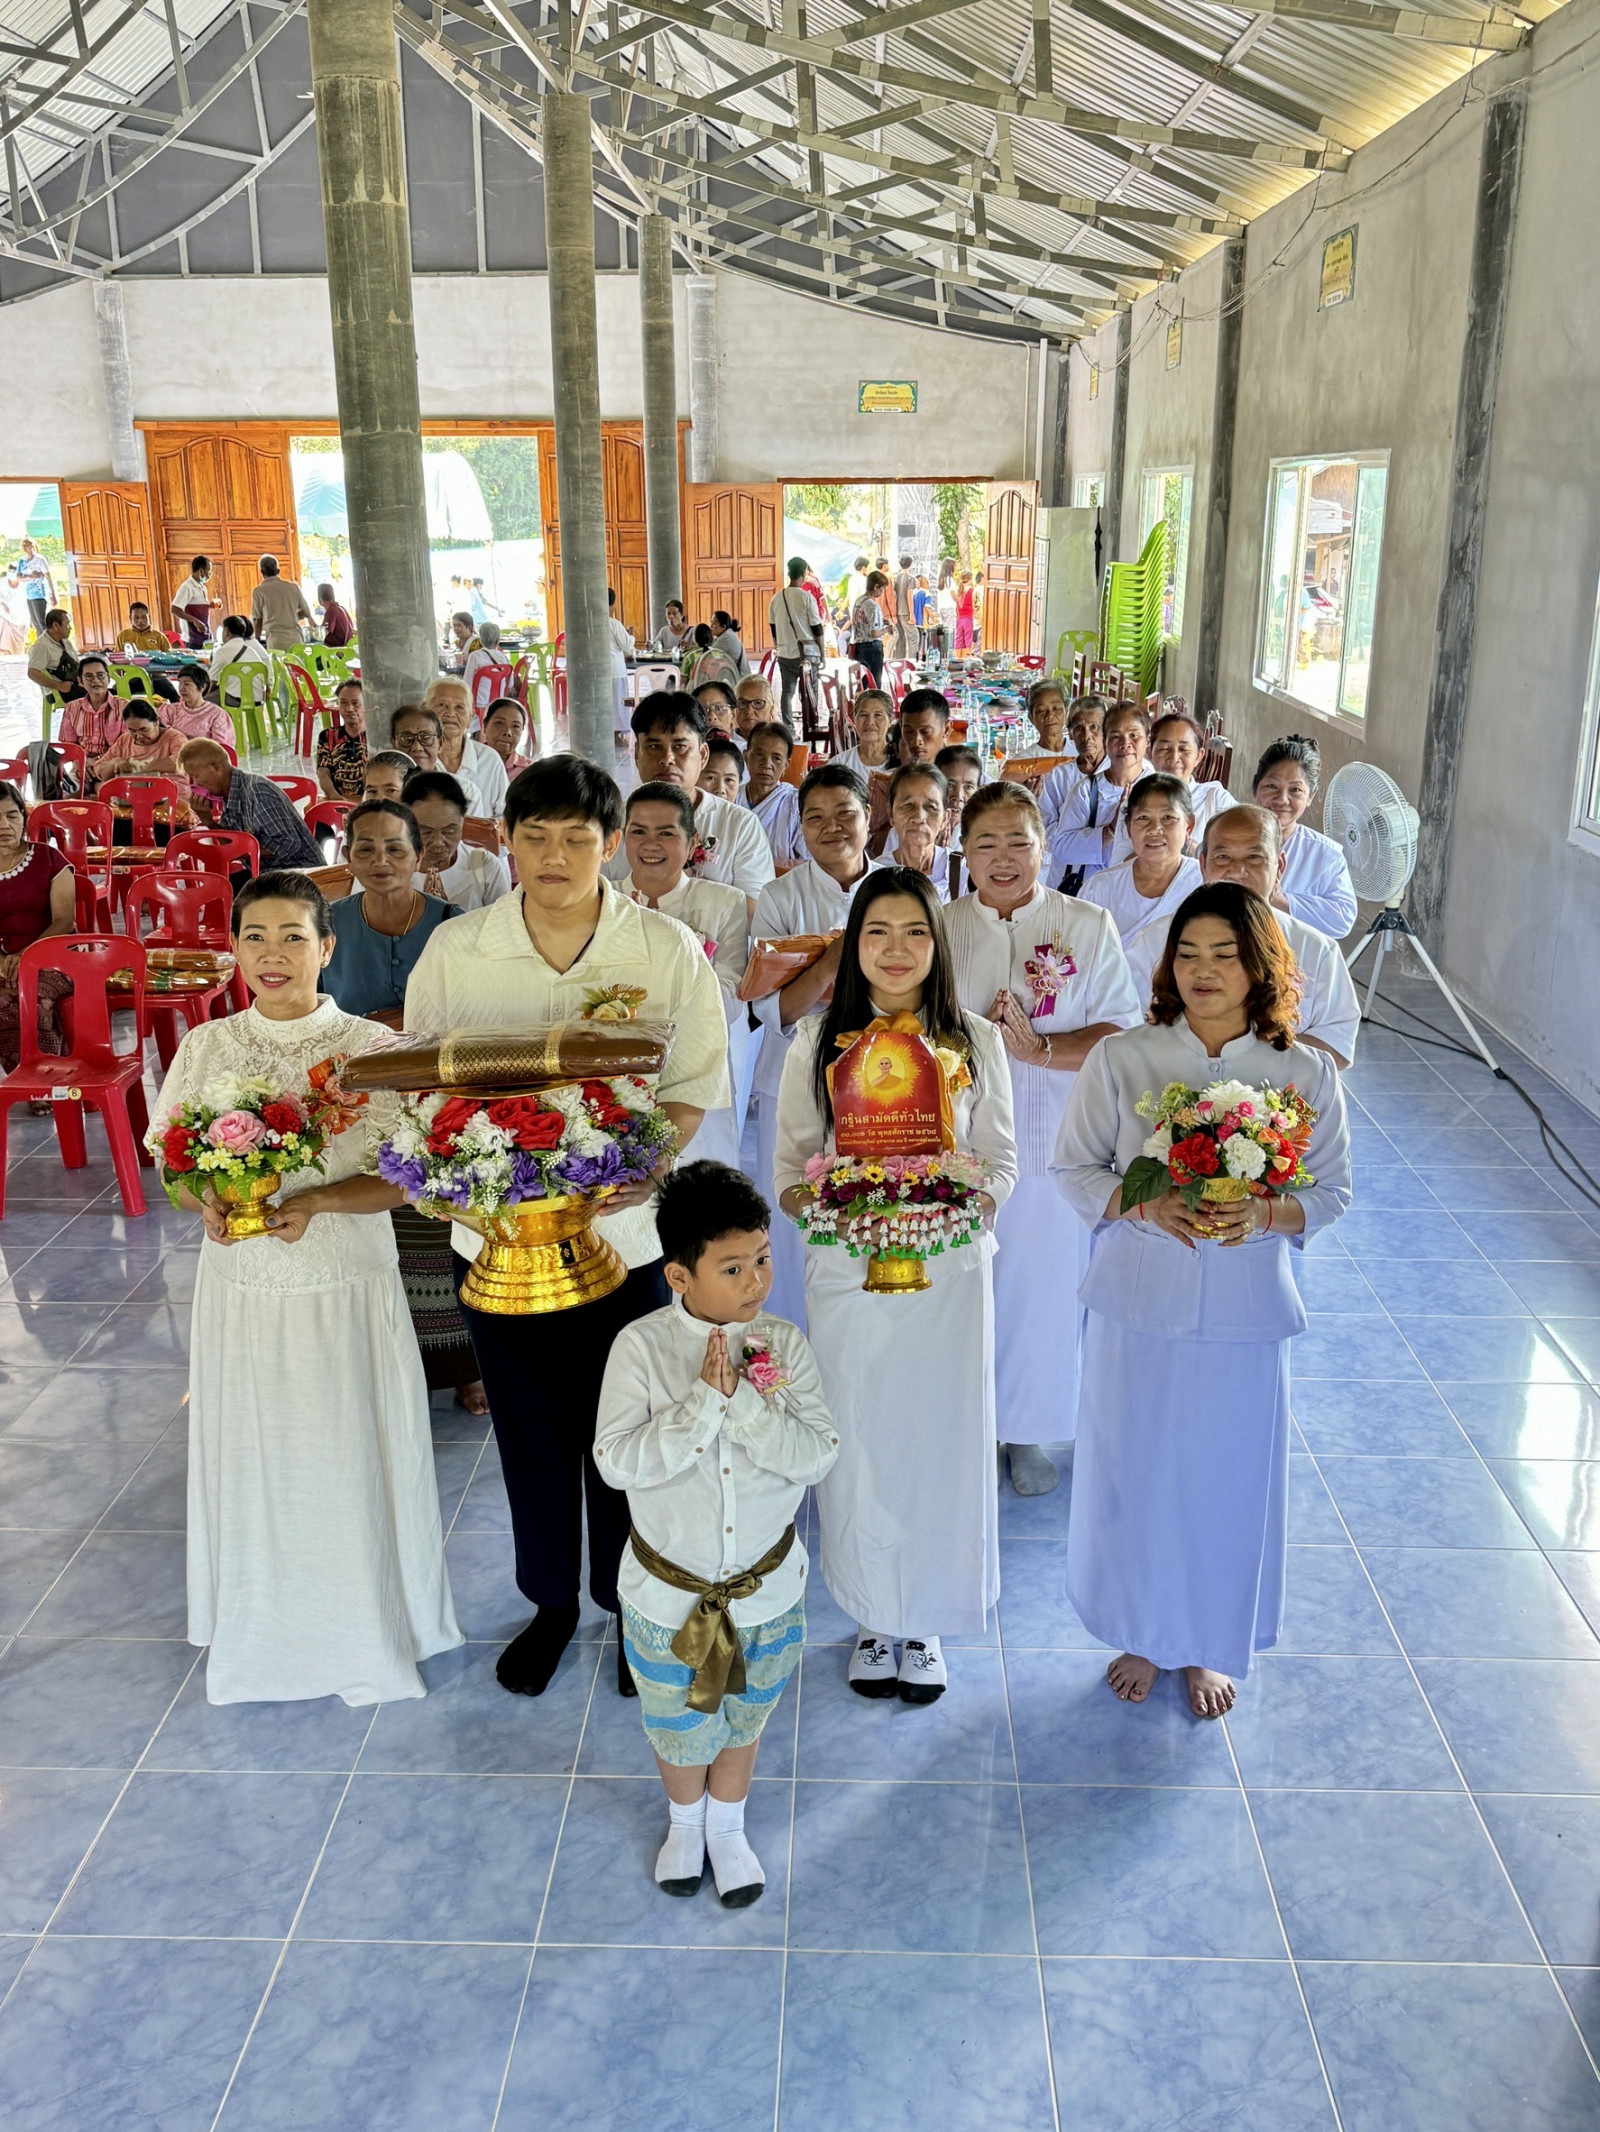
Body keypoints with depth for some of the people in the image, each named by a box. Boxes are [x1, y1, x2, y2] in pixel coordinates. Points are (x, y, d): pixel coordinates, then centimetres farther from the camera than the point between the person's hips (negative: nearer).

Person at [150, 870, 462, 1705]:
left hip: (346, 1290, -2)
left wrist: (312, 1202, -25)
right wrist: (207, 1202, -17)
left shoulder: (371, 1048, -9)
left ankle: (365, 1630, 31)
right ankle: (263, 1630, 36)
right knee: (253, 1458, 13)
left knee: (350, 1459, 8)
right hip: (241, 1289, 2)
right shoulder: (206, 1048, 0)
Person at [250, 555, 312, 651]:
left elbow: (257, 620, 8)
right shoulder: (293, 587, 10)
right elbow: (307, 613, 16)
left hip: (276, 642, -3)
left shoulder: (259, 592, 3)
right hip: (296, 639, 3)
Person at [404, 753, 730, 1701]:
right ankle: (551, 1601, 40)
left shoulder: (668, 948, -8)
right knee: (529, 1431, 17)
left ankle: (631, 1606, 36)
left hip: (622, 1226, -1)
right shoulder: (455, 948, -4)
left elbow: (696, 1084, -4)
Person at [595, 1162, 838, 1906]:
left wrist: (743, 1400, -30)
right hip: (668, 1591, -1)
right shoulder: (640, 1347, -19)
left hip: (767, 1587, 1)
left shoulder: (783, 1345, -14)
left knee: (743, 1719, 24)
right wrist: (703, 1400, -31)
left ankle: (728, 1827, 52)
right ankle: (685, 1822, 53)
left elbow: (819, 1455, -19)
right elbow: (616, 1462, -24)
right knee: (679, 1724, 22)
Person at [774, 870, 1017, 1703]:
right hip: (847, 1273, 0)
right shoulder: (817, 1041, 0)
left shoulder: (976, 1040, 1)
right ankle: (874, 1617, 30)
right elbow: (790, 1167, 1)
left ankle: (927, 1620, 29)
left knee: (939, 1439, 7)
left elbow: (1001, 1160, 3)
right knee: (859, 1444, 8)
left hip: (949, 1270, 0)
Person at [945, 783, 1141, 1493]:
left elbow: (1122, 1035, -7)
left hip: (1052, 1146, -1)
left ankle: (1027, 1432, 31)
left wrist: (1039, 1048, -21)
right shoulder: (939, 929, 4)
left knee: (1042, 1287, 9)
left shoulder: (1089, 927, -1)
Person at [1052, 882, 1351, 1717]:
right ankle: (1140, 1634, 36)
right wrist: (1143, 1206, -19)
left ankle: (1209, 1645, 36)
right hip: (1139, 1304, 0)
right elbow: (1074, 1167, -1)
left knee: (1228, 1477, 12)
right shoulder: (1120, 1058, -5)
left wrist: (1263, 1214, -19)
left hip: (1245, 1312, 0)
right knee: (1134, 1471, 11)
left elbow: (1330, 1192, 1)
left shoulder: (1306, 1074, -4)